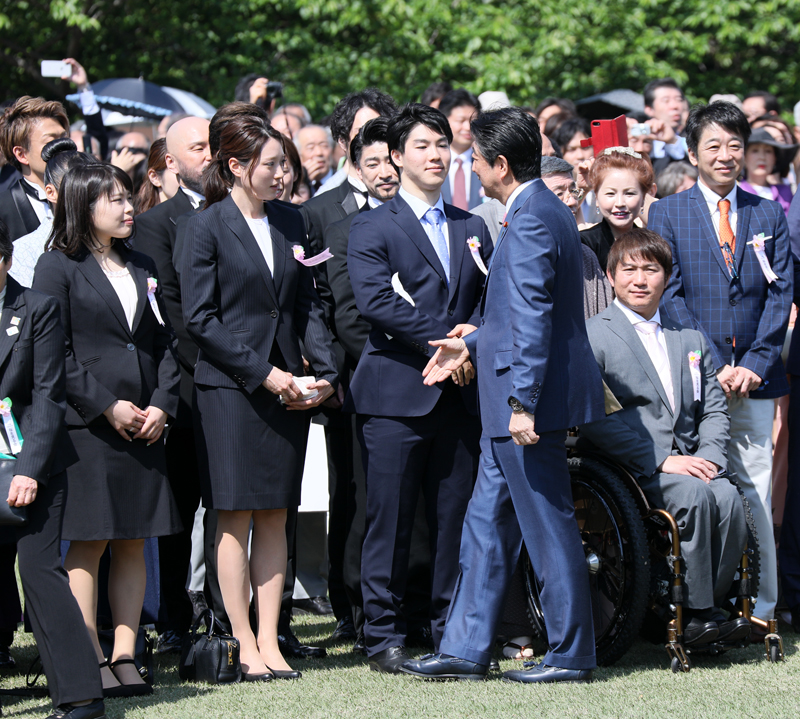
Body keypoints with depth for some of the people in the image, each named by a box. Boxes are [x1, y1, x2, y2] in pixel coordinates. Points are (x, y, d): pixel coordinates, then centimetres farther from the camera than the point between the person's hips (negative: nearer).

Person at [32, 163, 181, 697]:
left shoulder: (144, 268, 17)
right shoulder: (59, 267, -1)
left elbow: (165, 343, 15)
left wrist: (162, 404, -1)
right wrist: (108, 407, -13)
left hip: (144, 426, 6)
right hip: (86, 426, -6)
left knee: (134, 544, 4)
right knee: (88, 544, -4)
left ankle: (125, 657, 7)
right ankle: (89, 661, -1)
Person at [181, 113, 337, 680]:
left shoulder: (289, 222, 12)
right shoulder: (205, 228, -5)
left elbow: (307, 305, 14)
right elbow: (200, 319, -9)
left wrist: (324, 372, 0)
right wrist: (262, 373, -13)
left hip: (287, 387, 5)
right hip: (229, 387, -5)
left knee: (275, 517, 5)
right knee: (236, 518, -3)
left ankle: (270, 641, 8)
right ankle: (245, 646, 1)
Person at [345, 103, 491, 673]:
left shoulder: (472, 229, 18)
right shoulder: (373, 227, 2)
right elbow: (375, 299, -11)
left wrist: (473, 338, -8)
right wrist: (442, 339, -15)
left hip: (459, 392, 4)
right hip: (397, 393, -4)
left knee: (455, 517, 5)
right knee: (390, 520, -3)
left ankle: (452, 632, 12)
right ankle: (385, 636, 3)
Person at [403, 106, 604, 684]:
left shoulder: (529, 223, -19)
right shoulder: (547, 211, 14)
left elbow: (533, 320, -24)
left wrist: (522, 403, -25)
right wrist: (471, 346, 24)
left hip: (533, 398, -11)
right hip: (510, 399, 11)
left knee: (548, 527, -2)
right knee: (488, 522, 13)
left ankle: (571, 655, 7)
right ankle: (466, 649, 18)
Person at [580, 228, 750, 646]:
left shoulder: (690, 340, 22)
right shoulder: (593, 336, 1)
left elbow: (714, 408, 18)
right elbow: (594, 420, -10)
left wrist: (710, 458, -4)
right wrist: (661, 459, -17)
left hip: (687, 462, 5)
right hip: (629, 467, -5)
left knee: (728, 498, -27)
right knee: (695, 495, -32)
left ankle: (707, 609, -18)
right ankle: (696, 613, -23)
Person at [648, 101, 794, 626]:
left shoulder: (770, 216, 12)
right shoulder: (666, 214, 5)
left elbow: (780, 295, 6)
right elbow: (670, 296, -1)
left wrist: (754, 364, -8)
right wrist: (713, 367, -10)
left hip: (755, 377, 2)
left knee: (755, 493, 1)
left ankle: (759, 608, 5)